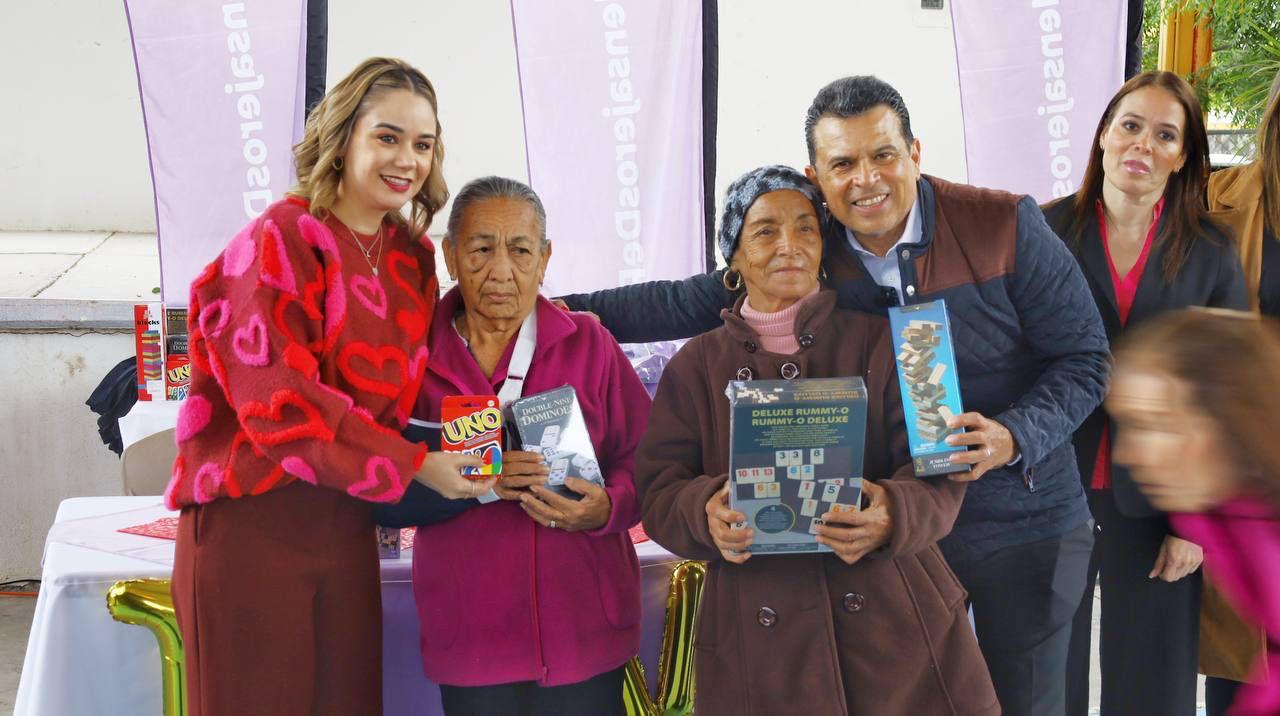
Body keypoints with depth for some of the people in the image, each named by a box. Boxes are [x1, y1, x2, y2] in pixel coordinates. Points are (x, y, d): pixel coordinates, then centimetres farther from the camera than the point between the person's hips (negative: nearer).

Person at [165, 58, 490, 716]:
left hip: (347, 524, 6)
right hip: (251, 521, -6)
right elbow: (277, 399, -19)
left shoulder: (412, 257, 10)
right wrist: (411, 464, -18)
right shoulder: (281, 240, -11)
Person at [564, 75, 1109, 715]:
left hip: (1025, 531, -2)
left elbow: (1084, 359, -9)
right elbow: (692, 302, 5)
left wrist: (1014, 437, -25)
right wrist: (568, 310, -1)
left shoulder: (1006, 226, -14)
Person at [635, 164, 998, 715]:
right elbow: (658, 492, 3)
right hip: (757, 644, 1)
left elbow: (937, 469, -2)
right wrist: (708, 513, -21)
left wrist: (893, 514, -25)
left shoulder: (878, 340, 6)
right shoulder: (696, 367, 10)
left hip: (895, 626, 0)